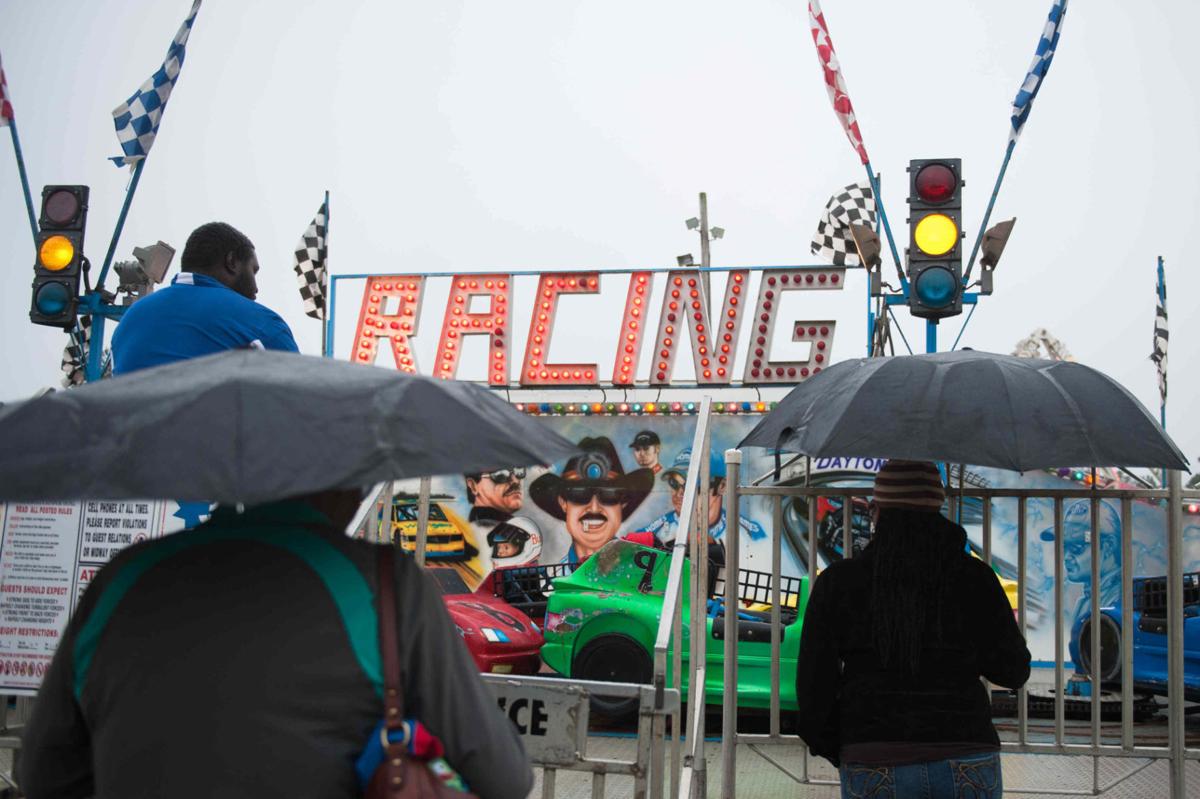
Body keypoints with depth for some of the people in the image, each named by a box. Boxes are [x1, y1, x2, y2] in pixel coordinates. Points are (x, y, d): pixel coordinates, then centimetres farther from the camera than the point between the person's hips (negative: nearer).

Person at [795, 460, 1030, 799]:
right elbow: (1013, 670, 9)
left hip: (878, 772, -1)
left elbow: (814, 685, -1)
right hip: (967, 769, 1)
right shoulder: (974, 577, 2)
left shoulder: (836, 583, 0)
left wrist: (832, 748, 17)